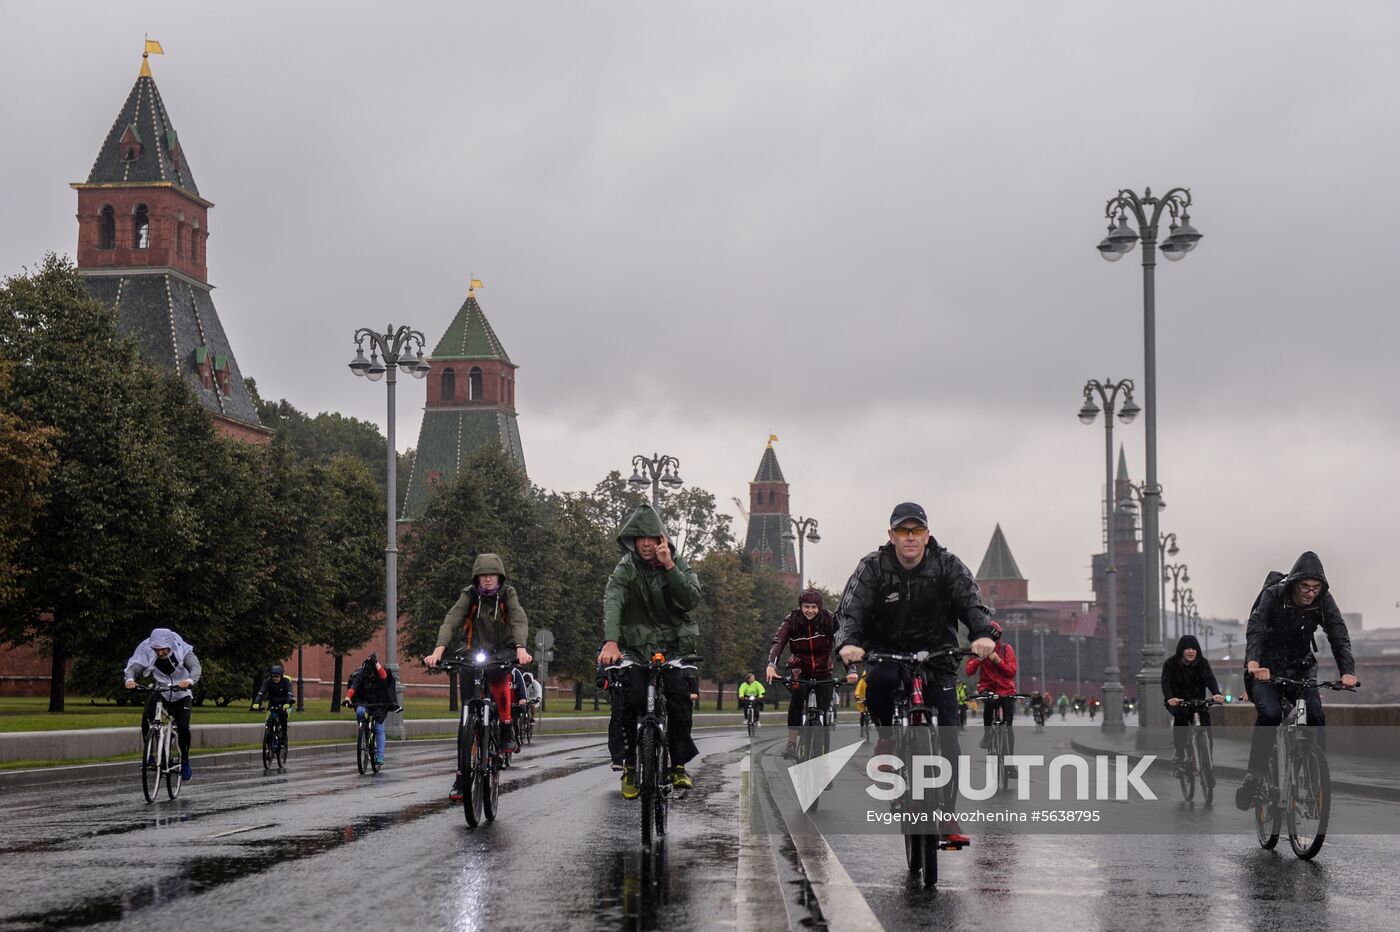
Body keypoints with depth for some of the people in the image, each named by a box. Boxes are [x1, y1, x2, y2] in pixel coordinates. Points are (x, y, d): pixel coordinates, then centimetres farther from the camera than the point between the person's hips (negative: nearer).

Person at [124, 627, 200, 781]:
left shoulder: (183, 652, -21)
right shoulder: (148, 653, -16)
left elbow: (196, 667, -35)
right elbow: (133, 667, -24)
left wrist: (189, 680, -57)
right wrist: (130, 679, -48)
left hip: (181, 695, -1)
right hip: (160, 693, 1)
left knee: (183, 728, -18)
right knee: (146, 718, -27)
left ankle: (185, 761, 5)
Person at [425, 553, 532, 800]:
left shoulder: (508, 595, -7)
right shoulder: (469, 595, -7)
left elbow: (520, 621, -22)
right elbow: (451, 621, -21)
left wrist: (521, 649, -43)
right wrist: (439, 650, -39)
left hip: (503, 651, -1)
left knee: (497, 672, -38)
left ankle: (507, 729, -21)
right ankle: (463, 773, 0)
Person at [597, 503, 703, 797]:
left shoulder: (679, 565, 1)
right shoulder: (625, 569, -5)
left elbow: (691, 600, -15)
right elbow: (612, 603, -23)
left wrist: (669, 567, -24)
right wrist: (610, 641, -41)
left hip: (674, 646, 1)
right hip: (636, 647, -1)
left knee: (680, 694, -21)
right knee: (632, 699, -23)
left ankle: (679, 765, -7)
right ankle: (629, 765, -6)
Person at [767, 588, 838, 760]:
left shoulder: (829, 619, -18)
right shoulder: (793, 619, -17)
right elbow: (778, 642, -28)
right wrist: (771, 665, -46)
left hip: (822, 670, 1)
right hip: (799, 668, -1)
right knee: (797, 696, -30)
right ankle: (791, 744, -25)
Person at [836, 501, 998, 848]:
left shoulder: (947, 565, -5)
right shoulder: (872, 567, -7)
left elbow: (971, 601, -17)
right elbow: (851, 608, -18)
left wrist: (983, 634, -39)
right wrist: (849, 643, -40)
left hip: (936, 654, 1)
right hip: (886, 651, -1)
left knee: (947, 738, -8)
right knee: (878, 679, -37)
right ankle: (887, 738, -8)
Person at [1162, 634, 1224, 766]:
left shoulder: (1202, 663, -4)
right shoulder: (1170, 664, -10)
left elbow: (1210, 678, -20)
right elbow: (1165, 682, -23)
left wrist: (1216, 694, -41)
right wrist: (1170, 698, -44)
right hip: (1177, 702, -2)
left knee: (1205, 714, -26)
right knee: (1180, 715, -31)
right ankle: (1180, 754, -24)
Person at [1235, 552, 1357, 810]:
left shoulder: (1324, 601, -13)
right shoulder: (1273, 596, -21)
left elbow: (1339, 636, -20)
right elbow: (1255, 628, -32)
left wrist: (1347, 671, -38)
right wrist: (1253, 662, -51)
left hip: (1301, 666, 3)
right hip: (1267, 666, -3)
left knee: (1315, 716, -19)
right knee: (1269, 713, -27)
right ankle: (1254, 776, -19)